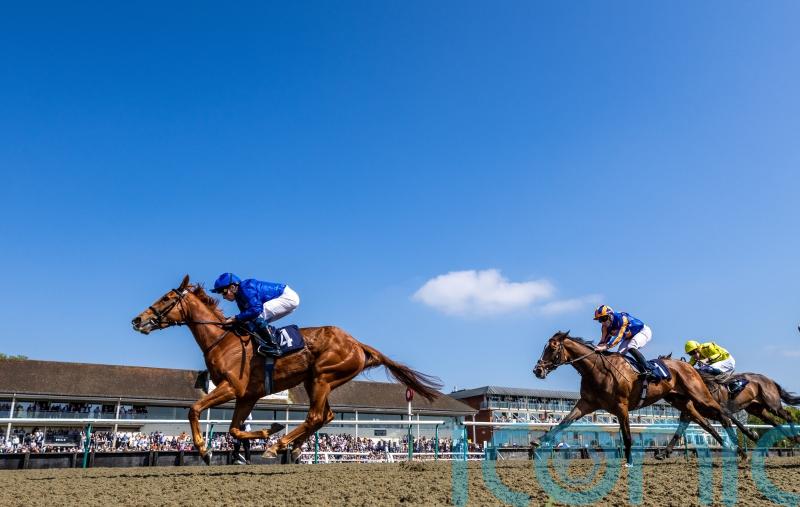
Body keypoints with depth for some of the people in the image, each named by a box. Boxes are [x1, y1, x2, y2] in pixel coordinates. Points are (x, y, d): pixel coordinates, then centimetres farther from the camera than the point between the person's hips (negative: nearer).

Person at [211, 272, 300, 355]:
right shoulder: (240, 297, 9)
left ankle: (272, 347, -21)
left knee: (257, 315, -22)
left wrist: (236, 318, -22)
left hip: (289, 297, -10)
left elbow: (255, 309, -30)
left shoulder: (246, 288, -21)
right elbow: (247, 316, 10)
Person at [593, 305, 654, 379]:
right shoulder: (606, 327, -11)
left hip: (643, 331, -8)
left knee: (631, 348, -31)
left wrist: (607, 346, -50)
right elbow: (603, 340, -13)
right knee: (619, 354, -5)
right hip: (629, 337, 8)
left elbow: (619, 336, -40)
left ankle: (646, 370, -27)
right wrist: (597, 348, -30)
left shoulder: (621, 318, -34)